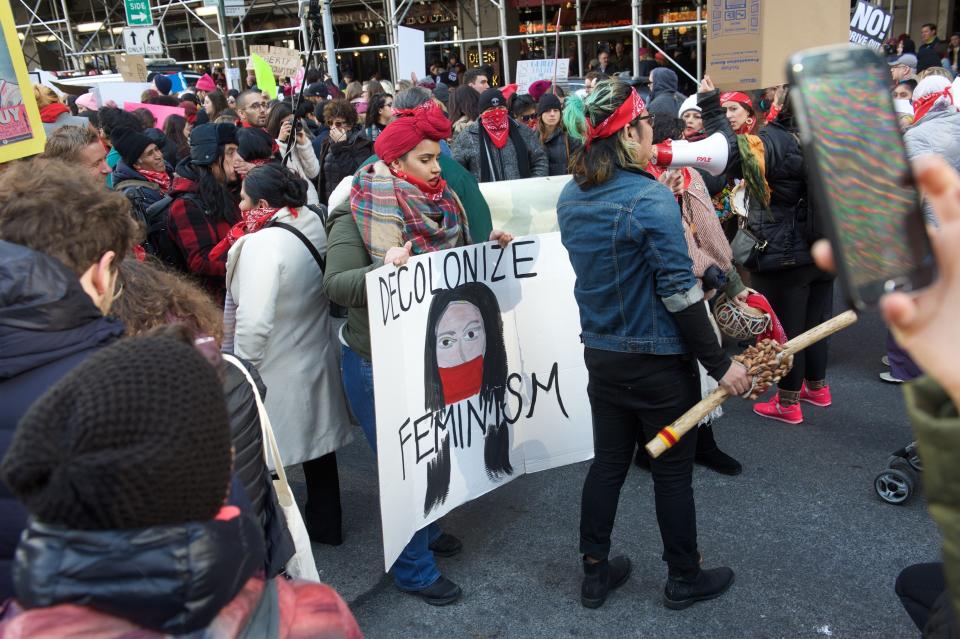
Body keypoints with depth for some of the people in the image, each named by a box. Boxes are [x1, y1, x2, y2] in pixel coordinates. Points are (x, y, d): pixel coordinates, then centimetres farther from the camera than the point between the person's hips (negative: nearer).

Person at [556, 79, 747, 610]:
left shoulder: (571, 197, 1)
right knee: (672, 472, 12)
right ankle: (684, 579, 31)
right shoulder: (650, 199, -21)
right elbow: (679, 293, -21)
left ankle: (595, 573, 30)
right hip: (659, 362, -6)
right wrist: (720, 363, -12)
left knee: (607, 462, 17)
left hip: (601, 354, 6)